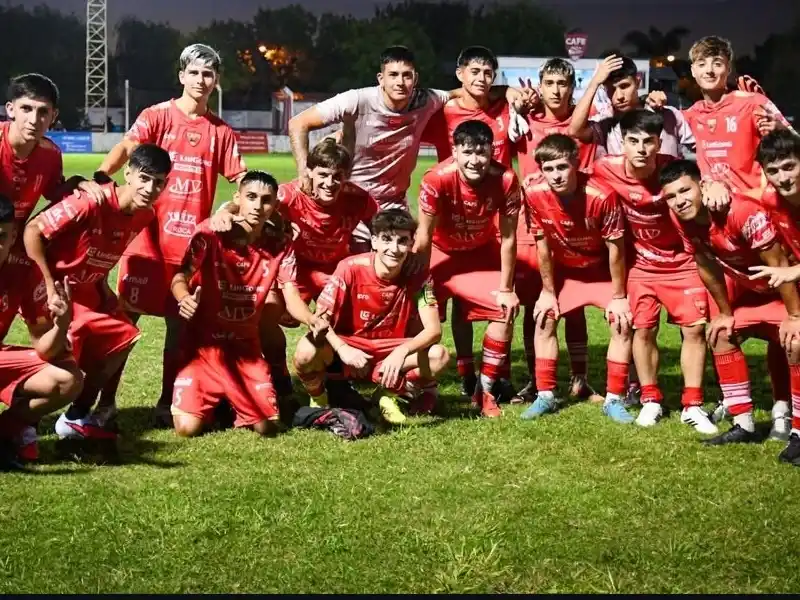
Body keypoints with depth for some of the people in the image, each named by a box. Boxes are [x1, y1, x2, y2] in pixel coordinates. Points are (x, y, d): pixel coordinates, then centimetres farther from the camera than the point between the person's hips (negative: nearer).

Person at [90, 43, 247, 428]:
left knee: (180, 322, 8)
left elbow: (242, 178, 10)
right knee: (126, 315, -1)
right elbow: (126, 148, -15)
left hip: (193, 240, 3)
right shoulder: (156, 116, 0)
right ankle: (106, 400, 5)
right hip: (149, 233, -3)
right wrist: (101, 177, -34)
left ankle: (167, 402, 18)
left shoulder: (220, 131, 10)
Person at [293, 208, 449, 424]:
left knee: (439, 356, -25)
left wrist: (402, 352, -38)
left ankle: (388, 393, 2)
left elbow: (433, 330, -18)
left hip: (390, 355, 2)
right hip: (346, 349, -2)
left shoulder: (418, 275, -13)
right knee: (307, 352, -35)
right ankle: (319, 399, 0)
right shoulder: (351, 268, -19)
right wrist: (343, 349, -38)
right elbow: (320, 319, -18)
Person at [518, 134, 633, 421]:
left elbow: (615, 248, -22)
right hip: (563, 269, 3)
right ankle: (545, 395, 7)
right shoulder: (535, 194, -24)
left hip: (602, 269, -3)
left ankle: (614, 399, -3)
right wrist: (549, 292, -4)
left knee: (622, 322, -15)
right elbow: (543, 246, -11)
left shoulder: (602, 196, -34)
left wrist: (618, 297, -15)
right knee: (544, 319, -5)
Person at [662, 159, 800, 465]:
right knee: (720, 333, 6)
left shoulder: (745, 213, -37)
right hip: (748, 287, 8)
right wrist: (725, 313, 8)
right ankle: (744, 425, 15)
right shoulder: (683, 221, -15)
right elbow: (707, 268, 1)